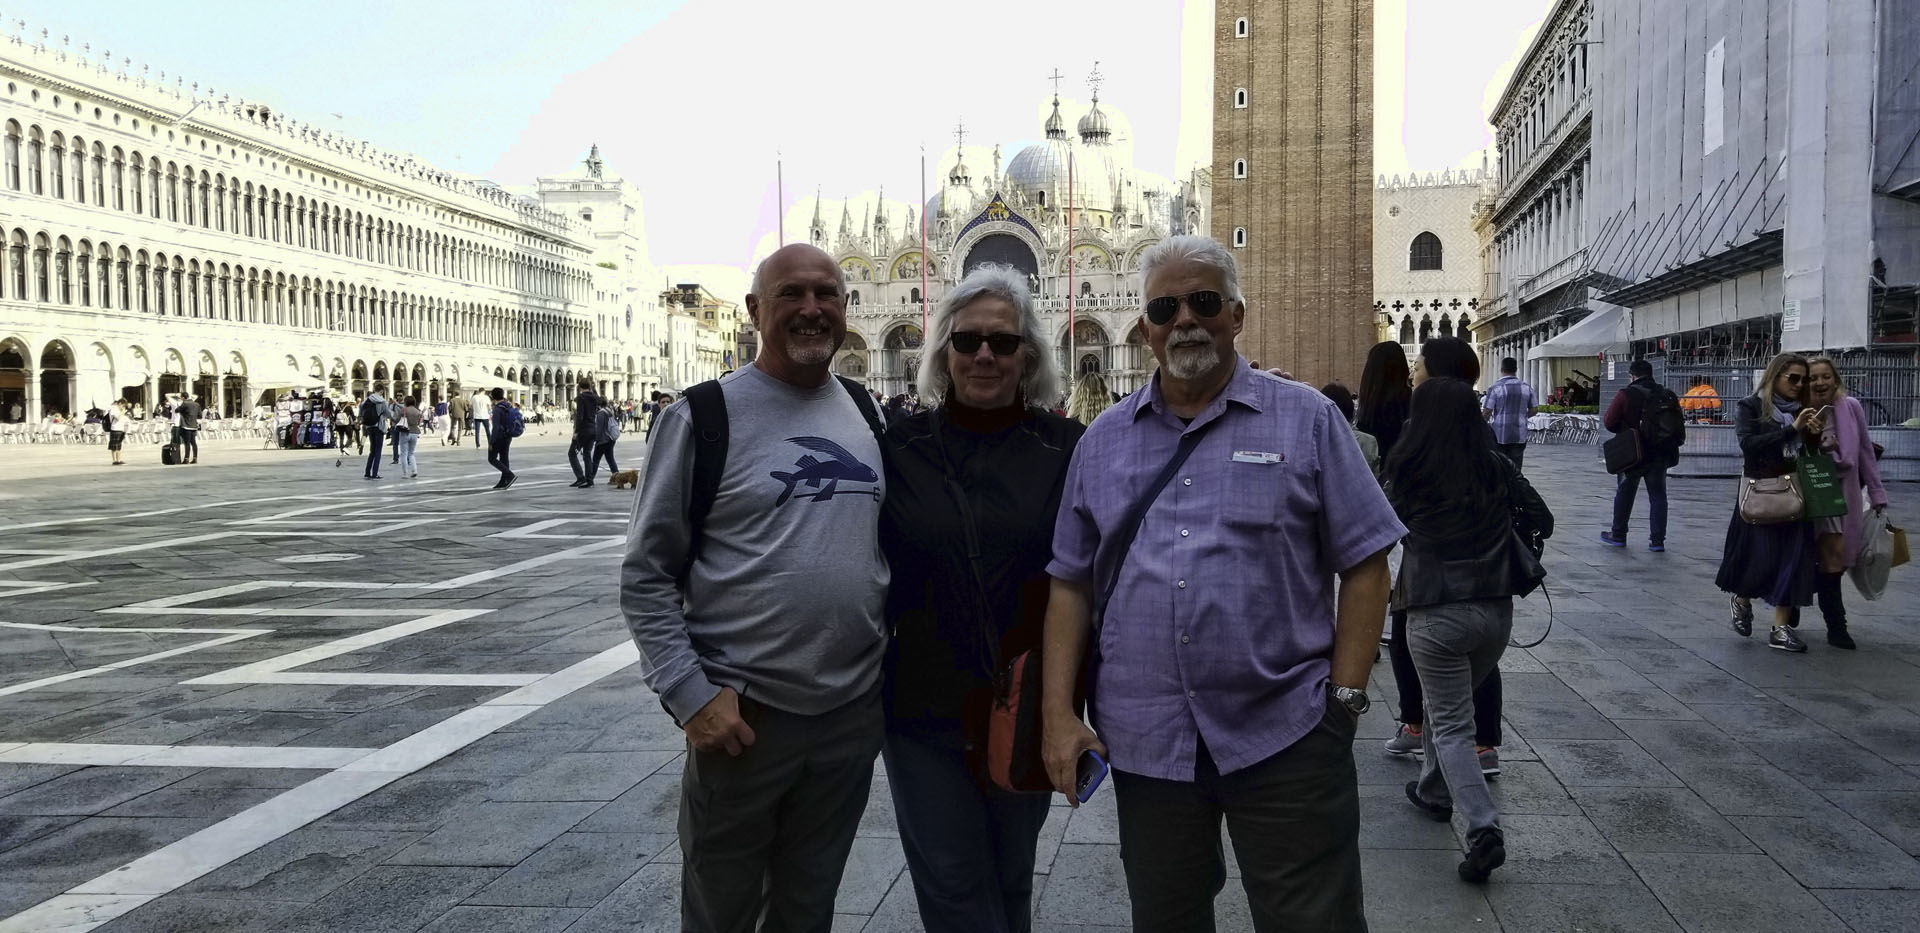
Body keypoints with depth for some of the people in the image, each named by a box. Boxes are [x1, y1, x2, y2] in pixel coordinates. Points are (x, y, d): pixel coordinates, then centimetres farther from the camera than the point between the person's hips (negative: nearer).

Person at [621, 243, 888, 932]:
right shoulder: (703, 417, -9)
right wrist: (691, 694, -15)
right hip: (743, 716, -4)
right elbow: (646, 575, -8)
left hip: (855, 711, 4)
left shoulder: (867, 412, 7)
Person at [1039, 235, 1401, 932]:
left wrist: (1344, 700, -6)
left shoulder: (1307, 420, 1)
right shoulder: (1104, 442, 9)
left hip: (1283, 736, -3)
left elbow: (1363, 567, 0)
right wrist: (1058, 714, 2)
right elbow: (1071, 582, 9)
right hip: (1144, 743, 3)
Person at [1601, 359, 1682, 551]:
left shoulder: (1625, 394, -12)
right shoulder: (1667, 395, 1)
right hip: (1660, 454, 3)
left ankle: (1618, 535, 21)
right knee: (1658, 495, 9)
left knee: (1624, 493, 12)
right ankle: (1657, 540, 6)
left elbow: (1608, 422, -12)